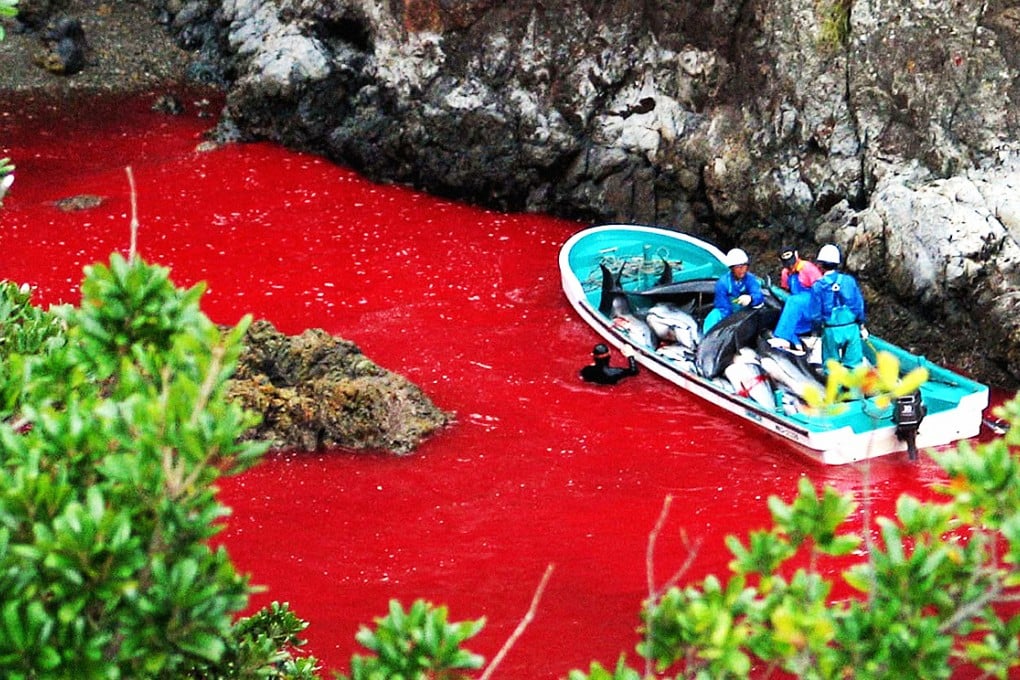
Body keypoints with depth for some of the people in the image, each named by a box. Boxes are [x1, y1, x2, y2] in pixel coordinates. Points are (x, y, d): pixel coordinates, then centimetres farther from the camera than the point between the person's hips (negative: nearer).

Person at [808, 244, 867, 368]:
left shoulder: (818, 286, -8)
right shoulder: (849, 280, -2)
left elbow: (815, 313, -6)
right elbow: (859, 305, 2)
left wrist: (816, 330, 10)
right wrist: (862, 326, 14)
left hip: (831, 331, -2)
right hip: (851, 328, 2)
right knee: (853, 365, 7)